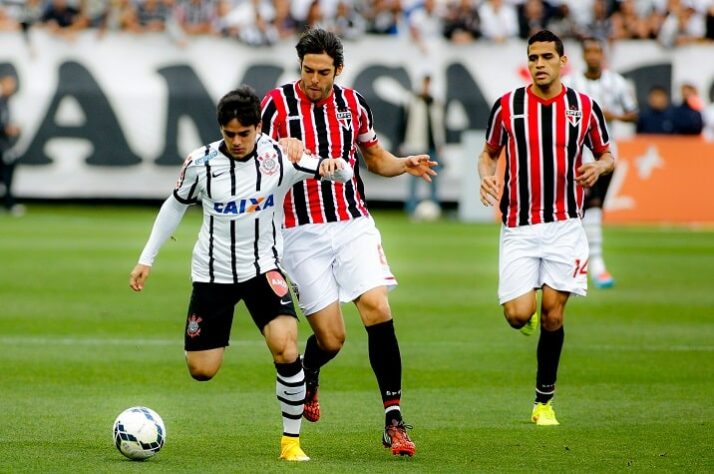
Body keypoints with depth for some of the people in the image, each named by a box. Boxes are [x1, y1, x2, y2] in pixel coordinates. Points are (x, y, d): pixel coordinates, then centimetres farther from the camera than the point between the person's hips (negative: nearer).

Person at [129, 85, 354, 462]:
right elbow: (175, 206, 8)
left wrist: (335, 166, -33)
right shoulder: (201, 163, -9)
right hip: (213, 273, 1)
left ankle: (291, 441, -6)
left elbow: (342, 174, -8)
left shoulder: (278, 158, -10)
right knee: (201, 371, 0)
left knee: (286, 350, -23)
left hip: (262, 268, -1)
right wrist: (146, 260, 8)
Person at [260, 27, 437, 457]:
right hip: (302, 231, -2)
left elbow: (375, 157, 20)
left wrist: (406, 164, 0)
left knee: (377, 308, -18)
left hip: (353, 224, 2)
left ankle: (394, 417, -13)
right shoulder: (278, 103, -4)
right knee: (331, 337, -4)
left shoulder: (353, 104, 6)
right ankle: (307, 378, 34)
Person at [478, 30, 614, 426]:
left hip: (564, 226, 0)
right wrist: (487, 175, -8)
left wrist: (598, 167, -10)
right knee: (518, 315, -12)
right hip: (518, 227, 0)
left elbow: (606, 155, 14)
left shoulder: (585, 107, 1)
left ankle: (544, 400, 10)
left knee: (552, 314, -5)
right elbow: (489, 152, 13)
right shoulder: (507, 106, 0)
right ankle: (530, 306, 28)